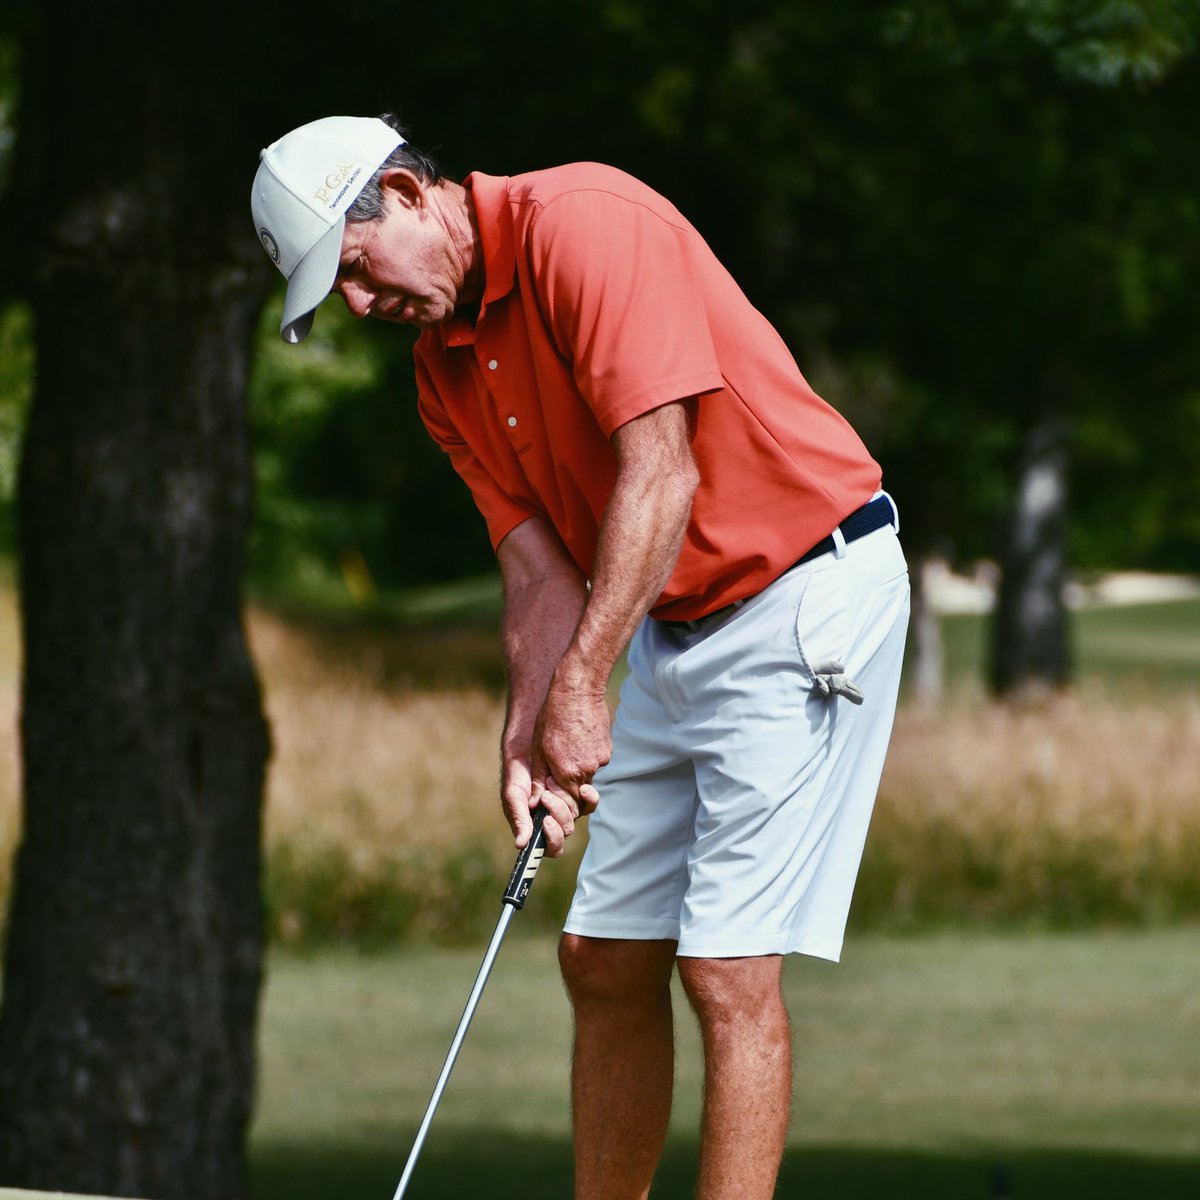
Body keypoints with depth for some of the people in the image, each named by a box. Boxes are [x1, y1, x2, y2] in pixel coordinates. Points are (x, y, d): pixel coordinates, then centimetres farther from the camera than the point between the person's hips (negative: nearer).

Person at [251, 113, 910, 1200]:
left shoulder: (583, 222, -18)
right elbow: (543, 569, 4)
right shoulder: (444, 369, 9)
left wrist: (581, 685, -24)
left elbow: (662, 472, -24)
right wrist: (527, 738, -12)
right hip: (674, 625, 9)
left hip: (809, 595, -9)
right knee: (604, 955, 10)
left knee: (729, 967, -13)